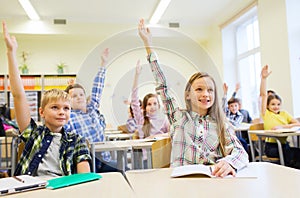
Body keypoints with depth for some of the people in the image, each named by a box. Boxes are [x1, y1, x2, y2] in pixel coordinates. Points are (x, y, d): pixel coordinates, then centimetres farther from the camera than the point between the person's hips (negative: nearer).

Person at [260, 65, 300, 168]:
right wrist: (263, 78, -11)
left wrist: (282, 126, -12)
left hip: (284, 145, 4)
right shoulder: (266, 114, 4)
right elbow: (263, 95, -4)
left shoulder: (284, 114, 15)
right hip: (271, 147, -4)